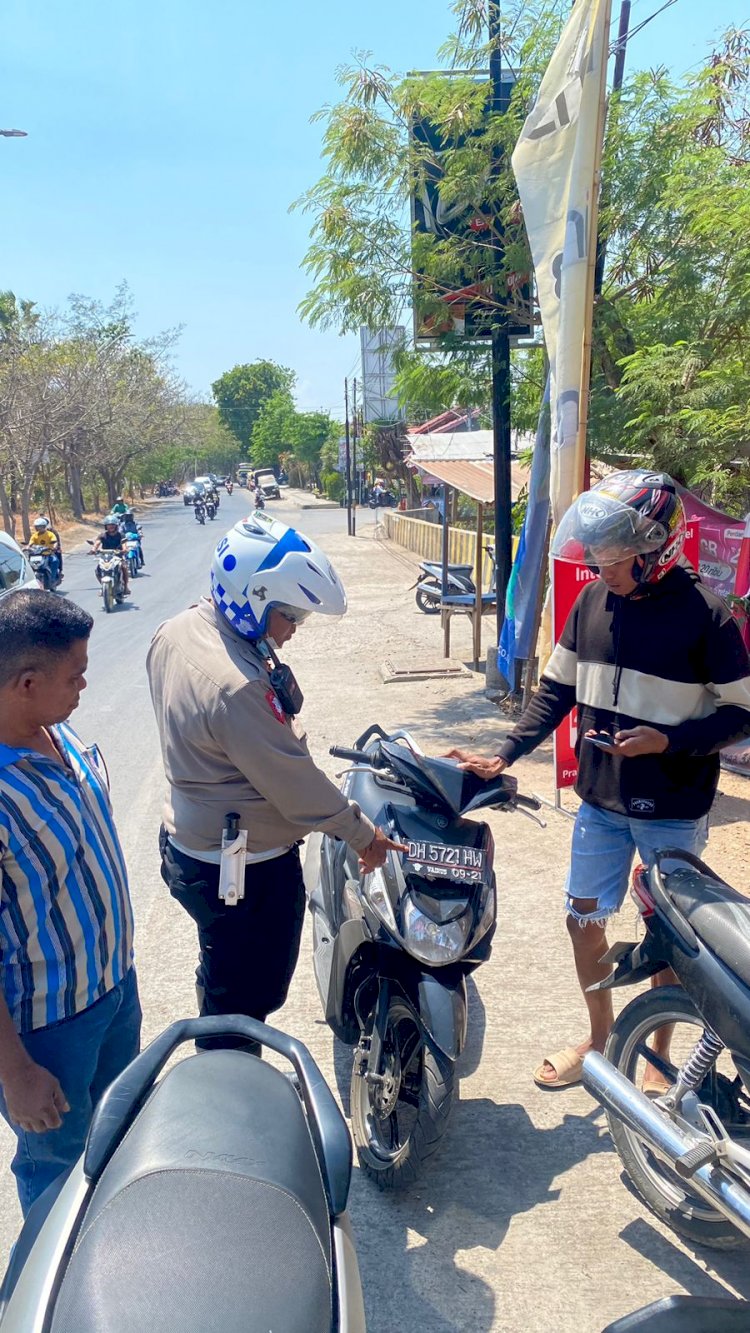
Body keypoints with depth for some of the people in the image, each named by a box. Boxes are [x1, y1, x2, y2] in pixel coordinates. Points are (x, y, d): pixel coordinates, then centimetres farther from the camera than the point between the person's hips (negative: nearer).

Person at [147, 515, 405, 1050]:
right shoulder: (237, 686, -33)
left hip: (189, 842, 10)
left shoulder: (174, 632, -3)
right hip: (248, 873, -10)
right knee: (249, 998, 12)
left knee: (223, 983, 28)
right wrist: (363, 833, -11)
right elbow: (294, 781, -24)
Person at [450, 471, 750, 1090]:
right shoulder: (593, 602, -2)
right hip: (600, 801, 5)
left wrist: (666, 741, -24)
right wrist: (504, 755, -4)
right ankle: (600, 1038, 38)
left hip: (673, 811, -5)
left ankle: (659, 1054, 35)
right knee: (584, 917, 14)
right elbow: (557, 690, 5)